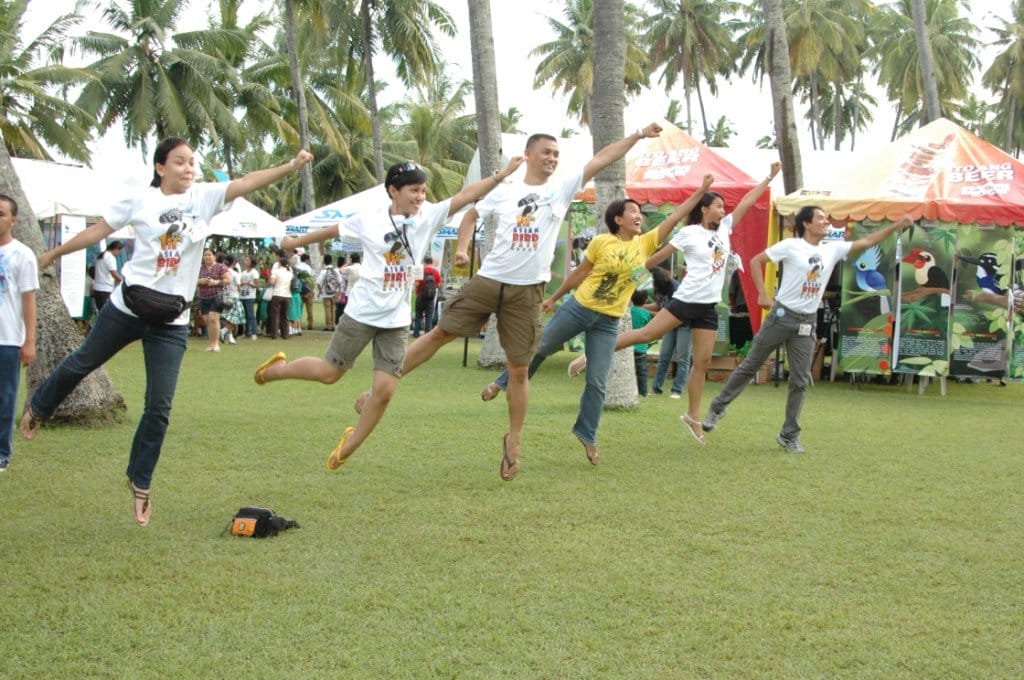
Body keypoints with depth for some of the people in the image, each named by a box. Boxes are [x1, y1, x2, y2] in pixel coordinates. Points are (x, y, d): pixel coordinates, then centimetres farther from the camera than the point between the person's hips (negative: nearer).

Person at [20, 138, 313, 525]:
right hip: (128, 307, 0)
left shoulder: (204, 197, -1)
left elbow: (247, 183, -14)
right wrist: (55, 253, 17)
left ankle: (140, 482, 17)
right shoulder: (139, 201, -2)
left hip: (172, 321, 1)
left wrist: (291, 166, -28)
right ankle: (38, 409, 50)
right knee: (81, 364, 19)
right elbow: (98, 231, 8)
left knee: (159, 407, 0)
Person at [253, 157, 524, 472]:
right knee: (329, 373, 6)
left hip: (397, 319, 2)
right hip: (362, 313, -2)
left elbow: (466, 195, -13)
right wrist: (293, 242, 21)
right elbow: (332, 230, 9)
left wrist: (501, 175, -23)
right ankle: (278, 367, 35)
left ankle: (348, 446, 18)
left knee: (384, 389, -4)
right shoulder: (368, 221, -6)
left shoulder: (428, 215, -2)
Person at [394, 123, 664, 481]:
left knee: (519, 369, 4)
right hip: (487, 280, 0)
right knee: (440, 333, 2)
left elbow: (601, 159, 0)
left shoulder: (562, 188, 5)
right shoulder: (505, 191, 6)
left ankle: (513, 442, 17)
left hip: (527, 291, 0)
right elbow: (472, 213, 20)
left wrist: (639, 134, -4)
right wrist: (461, 248, 5)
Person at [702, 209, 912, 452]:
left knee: (800, 380, 3)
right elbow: (756, 261, -5)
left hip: (807, 322, 4)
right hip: (782, 315, -4)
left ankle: (789, 435, 12)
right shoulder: (791, 245, -7)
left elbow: (867, 242, 5)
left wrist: (896, 226, -5)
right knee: (751, 366, 5)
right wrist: (762, 294, -13)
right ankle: (718, 408, 20)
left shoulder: (833, 249, 6)